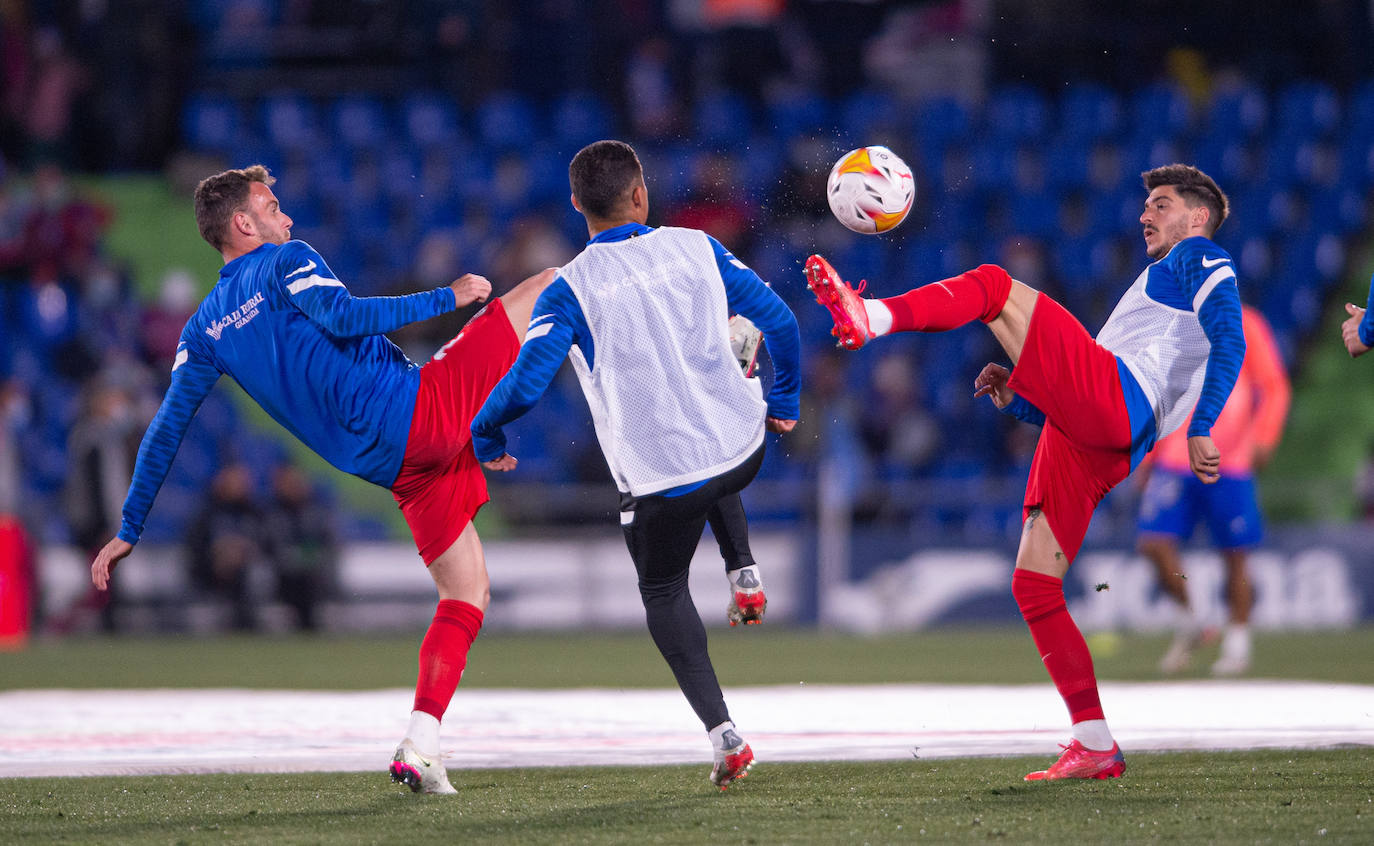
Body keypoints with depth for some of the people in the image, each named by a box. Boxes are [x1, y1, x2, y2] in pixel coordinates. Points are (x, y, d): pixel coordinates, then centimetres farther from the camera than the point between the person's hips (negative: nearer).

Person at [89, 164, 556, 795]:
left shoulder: (204, 329, 16)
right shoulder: (288, 263, -1)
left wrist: (130, 530, 22)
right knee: (551, 286, 4)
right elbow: (342, 317, -21)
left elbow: (166, 429, 16)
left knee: (466, 594, 14)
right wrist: (445, 298, -12)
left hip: (395, 466, 6)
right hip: (426, 406, -6)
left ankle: (419, 750, 0)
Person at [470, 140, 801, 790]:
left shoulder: (569, 290, -11)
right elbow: (780, 323, 2)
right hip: (743, 449, 3)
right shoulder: (698, 249, -1)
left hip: (658, 478, -3)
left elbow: (524, 385, -18)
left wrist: (485, 434, 3)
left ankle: (722, 731, 5)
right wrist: (784, 401, 19)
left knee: (663, 594, 19)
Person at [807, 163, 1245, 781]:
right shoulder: (1154, 287, 40)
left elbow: (1230, 341, -7)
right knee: (1033, 585, 2)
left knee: (993, 285, -11)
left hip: (1110, 396, -9)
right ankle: (1095, 747, -1)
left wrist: (1200, 429, -18)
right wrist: (1016, 399, 18)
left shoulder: (1198, 259, 15)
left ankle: (870, 317, -34)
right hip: (1088, 444, 9)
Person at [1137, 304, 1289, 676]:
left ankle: (1237, 644, 14)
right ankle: (1188, 622, 10)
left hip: (1230, 462, -3)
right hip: (1175, 461, 3)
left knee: (1233, 555, 0)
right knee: (1154, 543, -10)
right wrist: (1147, 454, 17)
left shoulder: (1244, 325, 1)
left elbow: (1275, 387, 1)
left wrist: (1263, 438, -13)